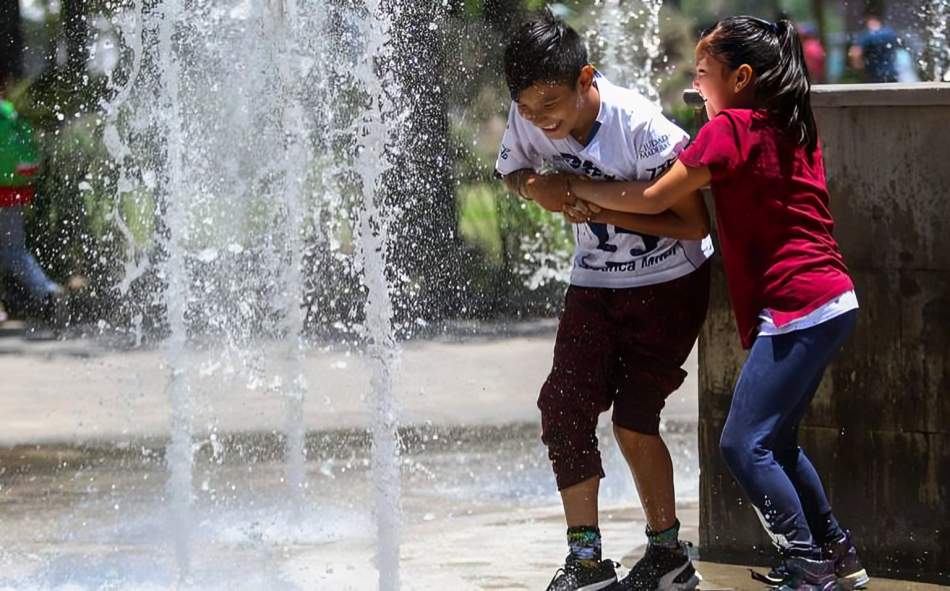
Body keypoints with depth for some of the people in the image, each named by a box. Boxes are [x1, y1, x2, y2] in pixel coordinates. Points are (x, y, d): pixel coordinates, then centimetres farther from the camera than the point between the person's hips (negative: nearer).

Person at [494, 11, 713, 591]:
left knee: (633, 417, -10)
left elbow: (694, 224, -21)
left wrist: (601, 207, -28)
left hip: (670, 282, -5)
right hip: (595, 283, 5)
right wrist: (539, 188, -16)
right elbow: (512, 170, 9)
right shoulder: (526, 120, -14)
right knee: (563, 406, -7)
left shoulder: (642, 128, -29)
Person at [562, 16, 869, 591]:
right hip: (833, 302, 10)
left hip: (797, 307, -10)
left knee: (744, 444, -8)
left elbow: (653, 200, -10)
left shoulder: (732, 128, -11)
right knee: (776, 442, 18)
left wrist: (579, 188, 1)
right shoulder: (794, 127, 15)